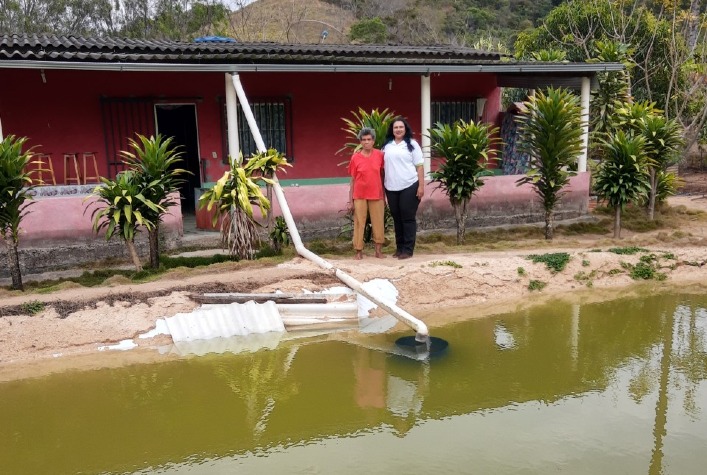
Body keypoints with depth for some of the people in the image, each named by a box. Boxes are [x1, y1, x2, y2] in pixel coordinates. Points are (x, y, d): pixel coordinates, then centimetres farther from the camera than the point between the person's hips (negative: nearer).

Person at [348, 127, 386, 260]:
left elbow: (382, 176, 7)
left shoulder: (380, 155, -1)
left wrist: (384, 196, 7)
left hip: (377, 196, 1)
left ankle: (379, 250, 17)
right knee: (359, 224, 5)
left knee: (378, 223, 6)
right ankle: (358, 251, 13)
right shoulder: (355, 157, -3)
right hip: (360, 196, -1)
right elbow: (353, 180, 0)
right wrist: (350, 201, -2)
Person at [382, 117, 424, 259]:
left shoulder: (412, 144, 1)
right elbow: (382, 165, 14)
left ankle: (408, 249, 3)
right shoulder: (387, 145, 11)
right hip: (391, 188, 4)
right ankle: (399, 247, 19)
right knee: (397, 218, 10)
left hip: (409, 187, -4)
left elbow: (419, 166, -2)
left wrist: (421, 186, -9)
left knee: (408, 218, -2)